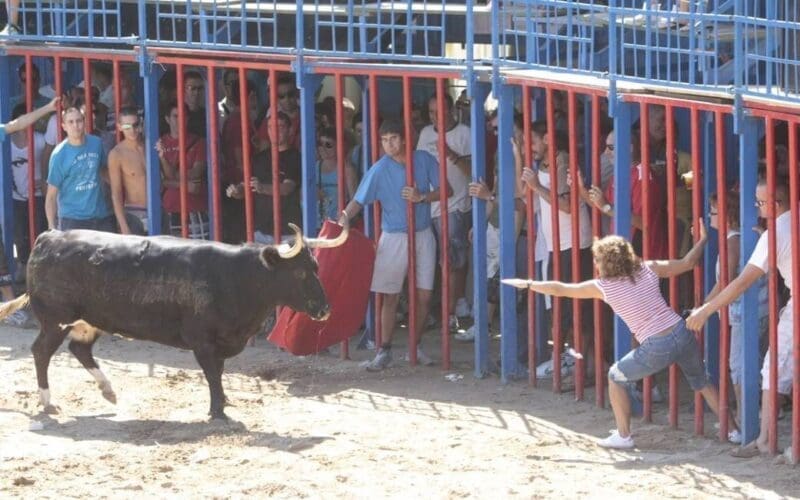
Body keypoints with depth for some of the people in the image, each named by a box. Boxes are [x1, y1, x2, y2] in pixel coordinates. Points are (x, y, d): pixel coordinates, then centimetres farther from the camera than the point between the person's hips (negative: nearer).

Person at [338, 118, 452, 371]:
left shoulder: (424, 160, -3)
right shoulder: (380, 170, -11)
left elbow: (446, 190, -2)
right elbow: (358, 201, -15)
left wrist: (421, 197, -18)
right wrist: (342, 221, -32)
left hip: (423, 235, 2)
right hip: (394, 237, -2)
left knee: (424, 295, 4)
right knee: (390, 297, -2)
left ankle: (415, 346, 20)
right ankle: (384, 351, 6)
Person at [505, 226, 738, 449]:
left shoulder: (603, 286, 3)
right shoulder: (648, 269, 9)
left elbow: (560, 289, 12)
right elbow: (686, 263, 8)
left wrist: (528, 284, 23)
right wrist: (703, 240, 21)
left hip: (656, 349, -4)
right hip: (682, 335, 4)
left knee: (617, 377, 20)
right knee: (702, 382, 25)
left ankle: (623, 436, 22)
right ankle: (733, 429, 25)